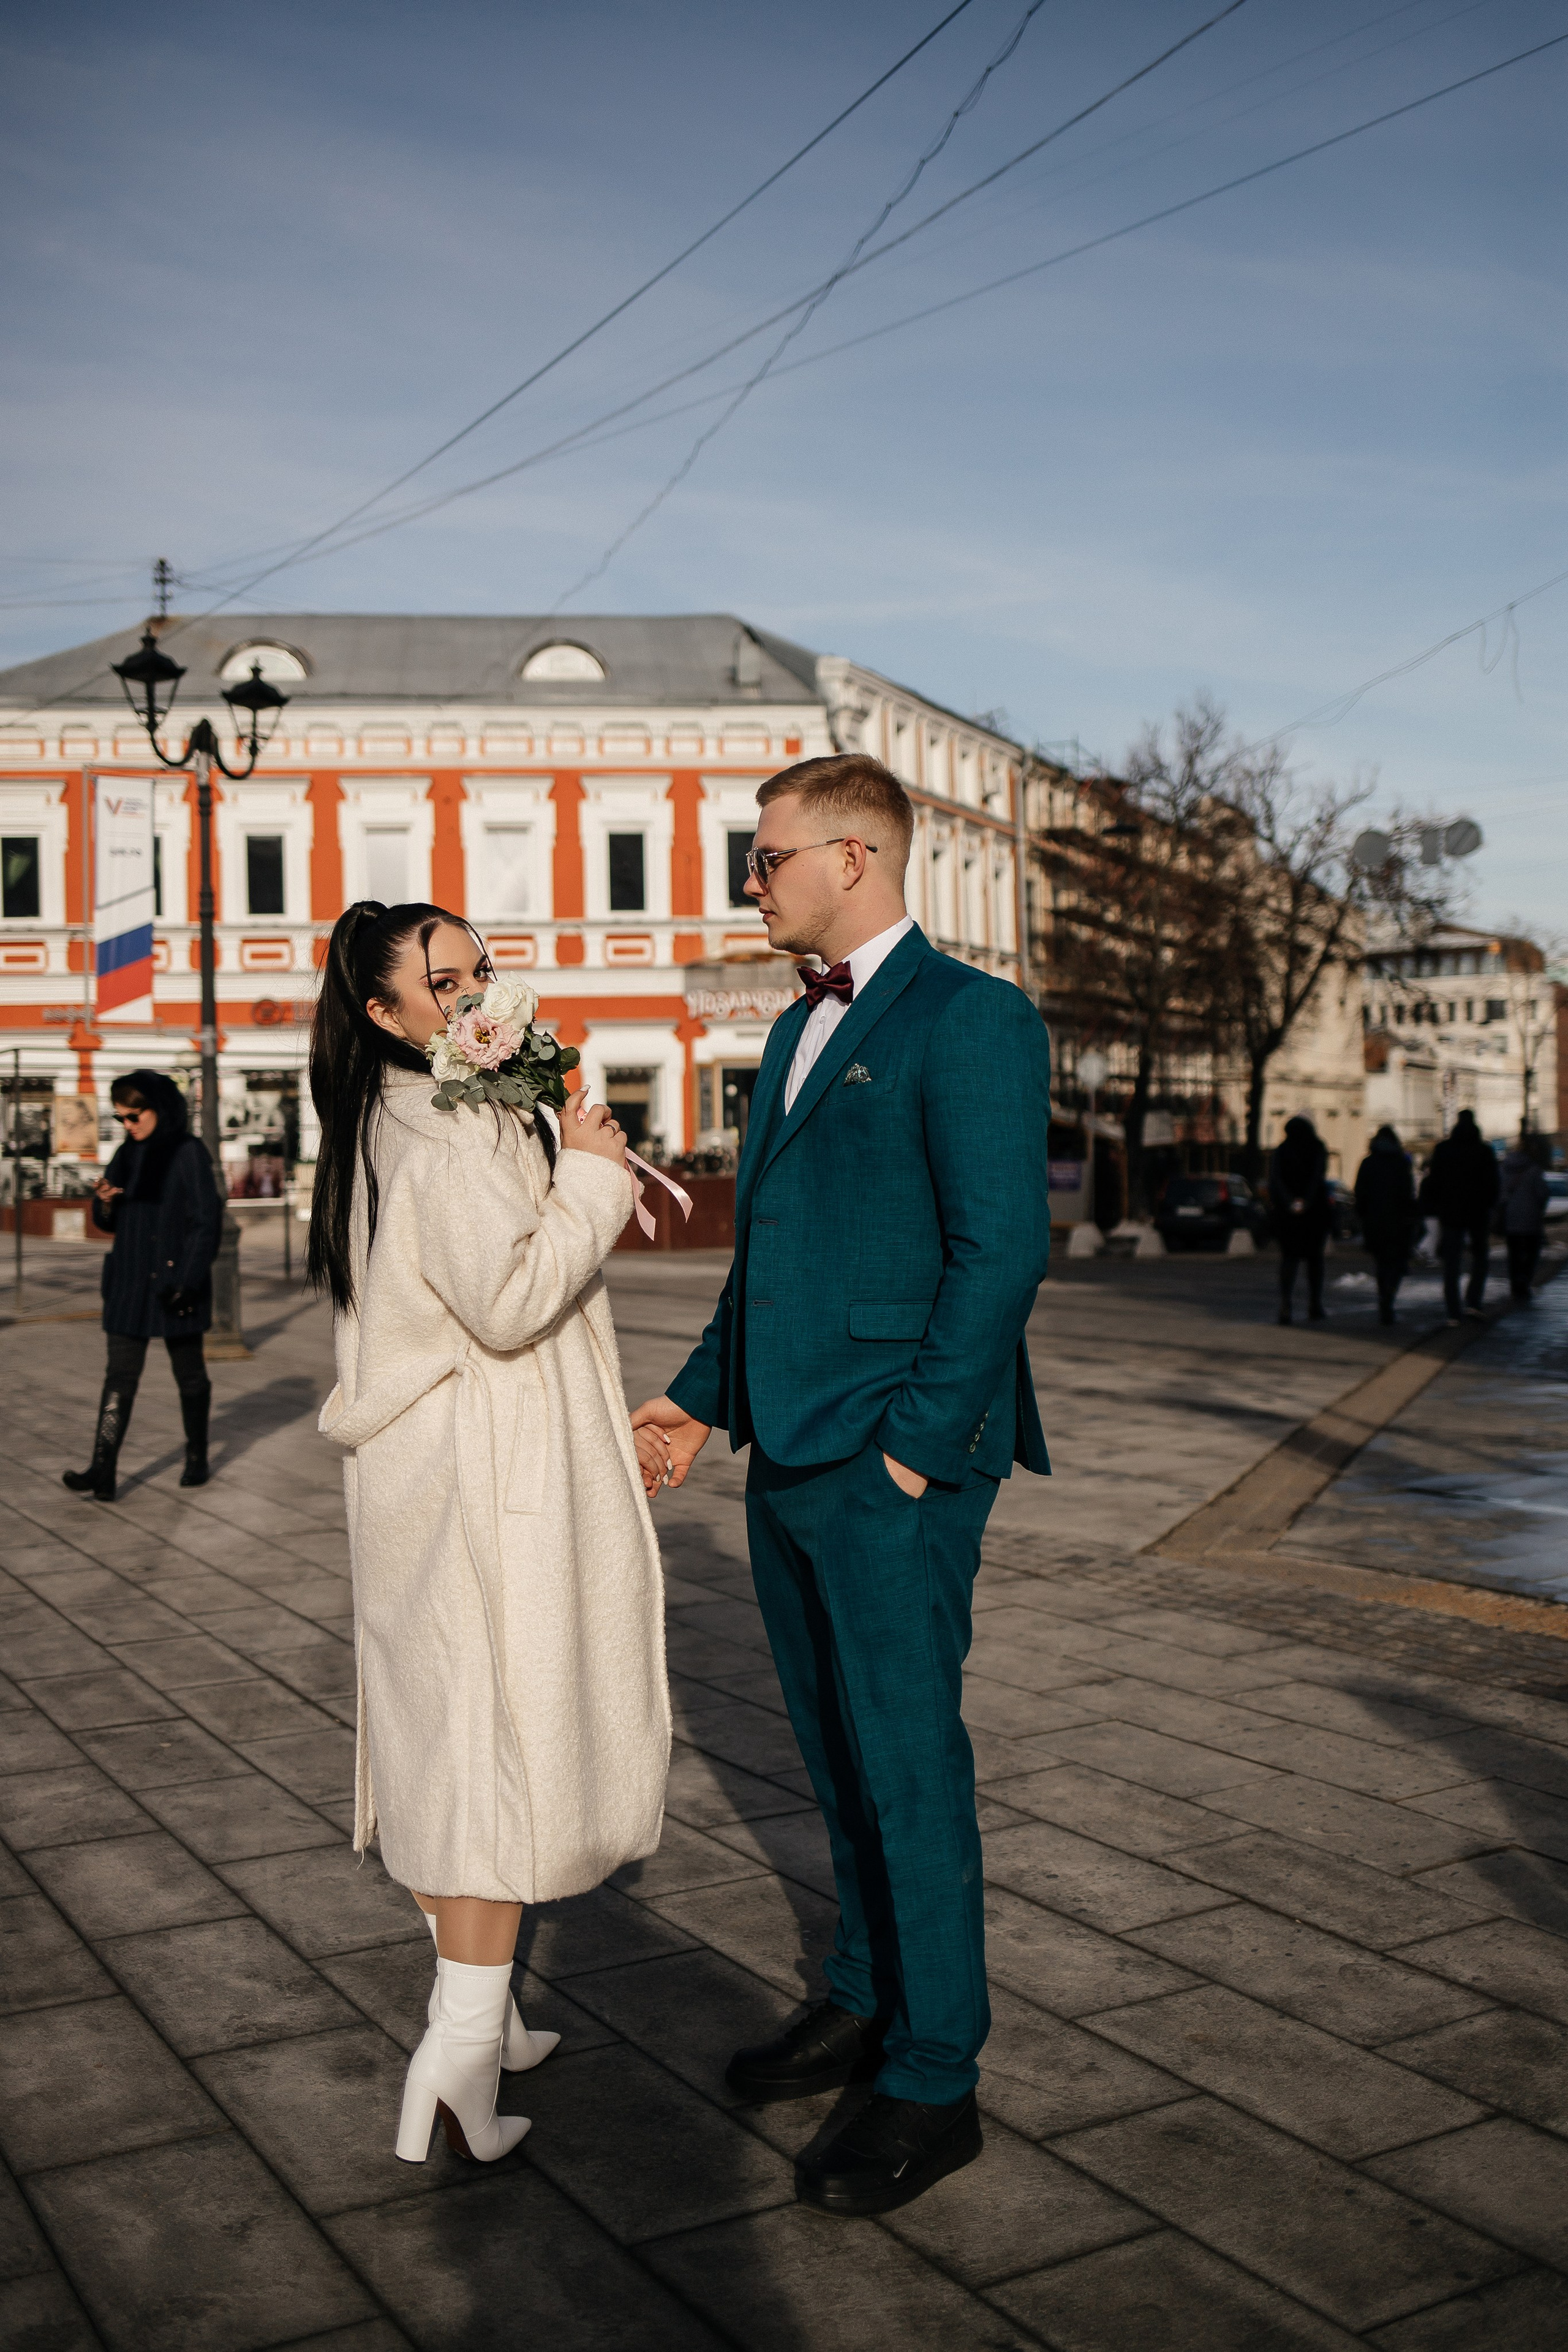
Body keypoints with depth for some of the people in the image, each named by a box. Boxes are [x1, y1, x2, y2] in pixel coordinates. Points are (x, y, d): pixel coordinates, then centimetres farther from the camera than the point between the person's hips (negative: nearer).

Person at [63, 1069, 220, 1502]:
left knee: (189, 1373, 8)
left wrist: (188, 1281, -17)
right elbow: (109, 1222, 15)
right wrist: (104, 1202, -8)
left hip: (174, 1282, -5)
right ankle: (102, 1474, -9)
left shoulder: (189, 1153, -9)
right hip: (129, 1282, 6)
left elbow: (206, 1221, -13)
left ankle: (197, 1458, 24)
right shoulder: (127, 1154, 10)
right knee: (120, 1376, -2)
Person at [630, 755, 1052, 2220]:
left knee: (908, 1762, 2)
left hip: (891, 1470, -8)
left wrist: (914, 1450, -18)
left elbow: (1000, 1250, -17)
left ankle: (933, 2084, 16)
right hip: (786, 1461, 9)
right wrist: (705, 1396, 17)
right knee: (838, 1753, 18)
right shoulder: (799, 1028, 17)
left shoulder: (969, 1019, -11)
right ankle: (864, 2002, 35)